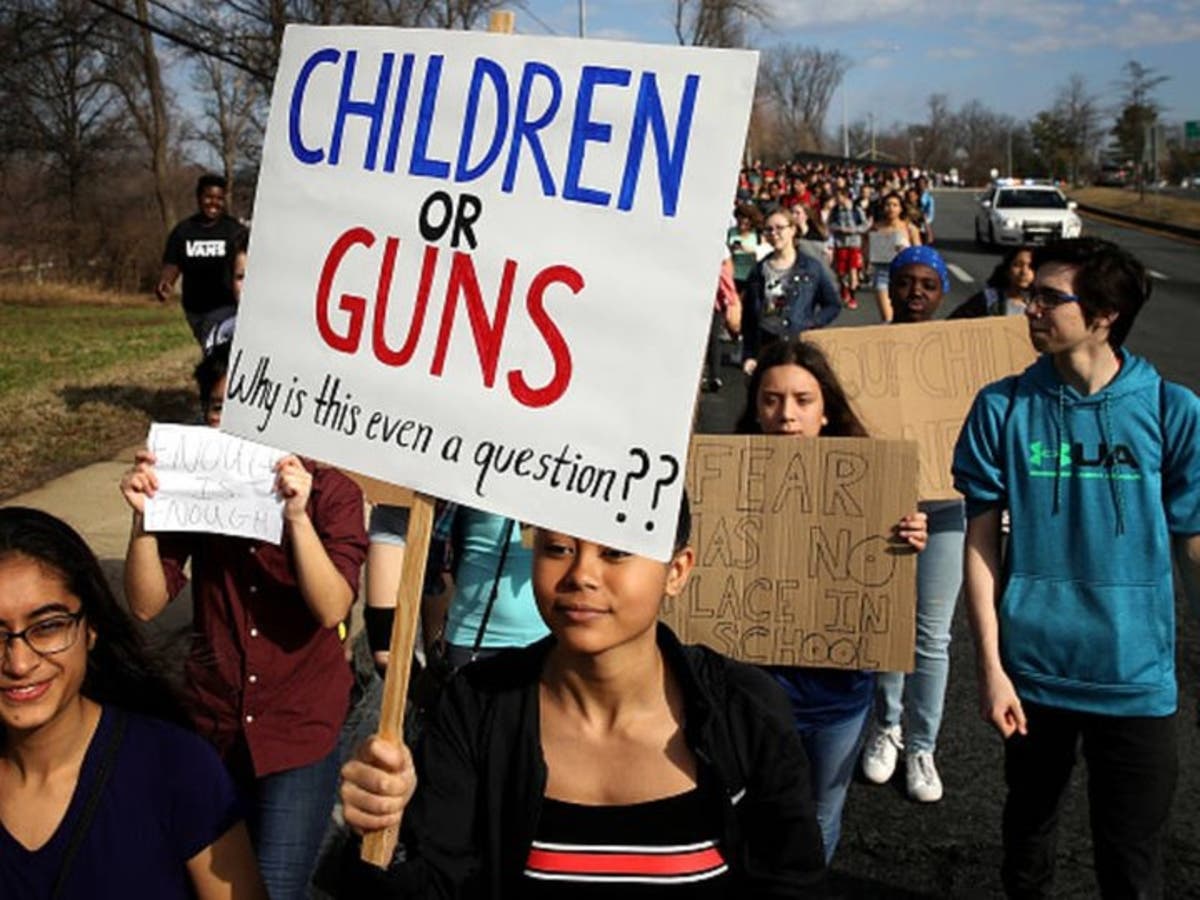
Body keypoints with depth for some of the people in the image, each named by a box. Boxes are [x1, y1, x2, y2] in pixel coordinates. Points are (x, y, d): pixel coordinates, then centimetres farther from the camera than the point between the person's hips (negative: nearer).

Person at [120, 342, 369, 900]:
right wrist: (144, 517, -23)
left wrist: (297, 516, -34)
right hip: (211, 727, 3)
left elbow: (332, 608, -21)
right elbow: (146, 604, -8)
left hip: (300, 733, -3)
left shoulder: (331, 493, -9)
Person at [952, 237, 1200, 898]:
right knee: (1030, 824, 20)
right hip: (1032, 668, 1)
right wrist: (989, 664, -7)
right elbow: (981, 539, -2)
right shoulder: (1003, 408, -5)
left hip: (1136, 677, -1)